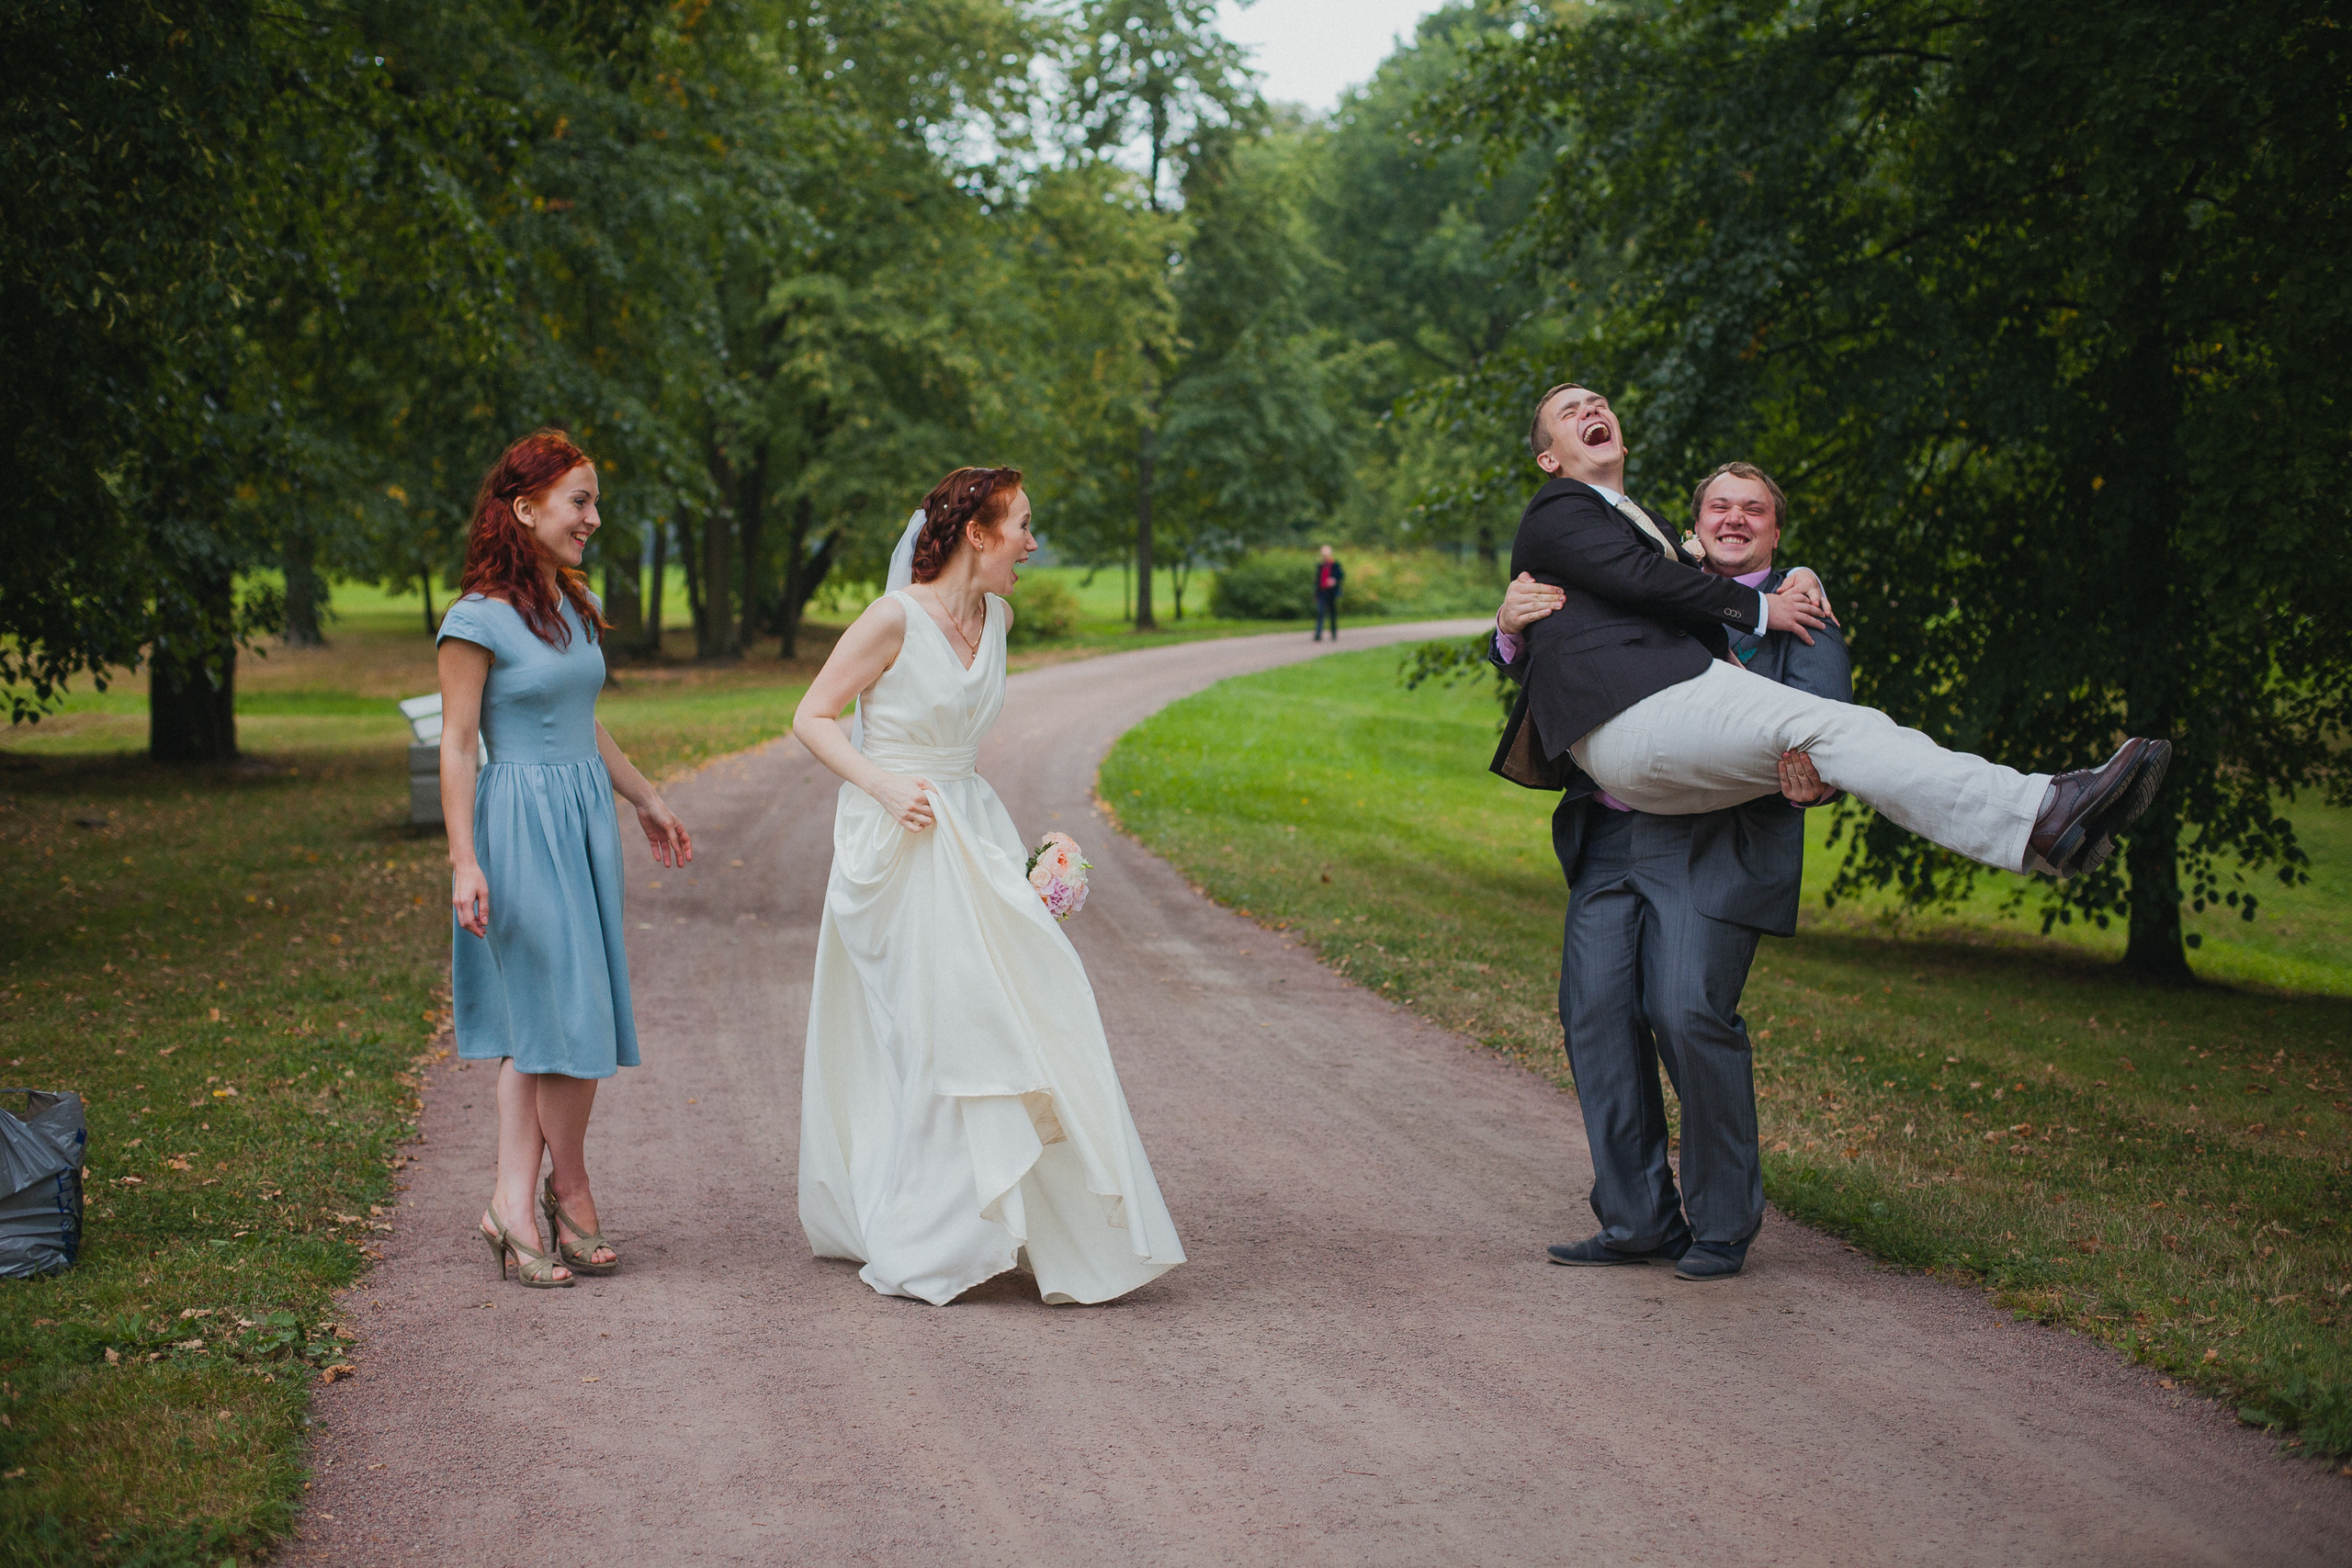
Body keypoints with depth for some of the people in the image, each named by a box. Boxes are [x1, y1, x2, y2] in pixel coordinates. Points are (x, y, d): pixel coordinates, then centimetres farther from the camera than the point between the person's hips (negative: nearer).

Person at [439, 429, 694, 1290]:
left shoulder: (575, 606, 12)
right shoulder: (478, 619, -11)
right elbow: (456, 746, -11)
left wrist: (646, 801, 29)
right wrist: (464, 862, -17)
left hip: (586, 816, 8)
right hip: (523, 821, -8)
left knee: (536, 1023, 6)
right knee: (564, 1012, -4)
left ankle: (515, 1202, 9)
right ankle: (570, 1194, 13)